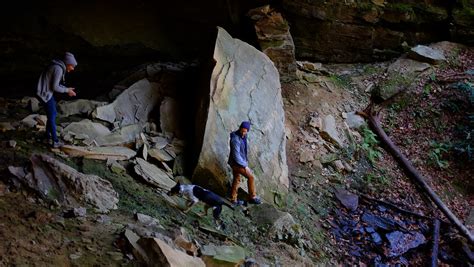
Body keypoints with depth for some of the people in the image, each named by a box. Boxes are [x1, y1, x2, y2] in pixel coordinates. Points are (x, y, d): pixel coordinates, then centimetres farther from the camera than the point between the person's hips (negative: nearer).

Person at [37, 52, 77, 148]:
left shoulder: (57, 66, 9)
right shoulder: (59, 69, -21)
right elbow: (55, 87, -22)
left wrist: (67, 89, 8)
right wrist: (67, 90, -10)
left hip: (47, 92, 10)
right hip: (45, 93, -10)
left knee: (52, 114, 20)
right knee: (52, 116, -2)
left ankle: (48, 135, 33)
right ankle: (55, 141, 3)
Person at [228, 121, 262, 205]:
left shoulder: (243, 137, 4)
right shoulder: (235, 139, -25)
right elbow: (236, 155, -26)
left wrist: (245, 162, 16)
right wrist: (244, 166, -22)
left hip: (239, 162, 9)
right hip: (236, 163, -9)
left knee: (236, 180, 15)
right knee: (251, 177, -6)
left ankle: (233, 199, 24)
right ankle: (253, 197, 3)